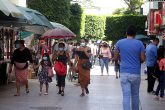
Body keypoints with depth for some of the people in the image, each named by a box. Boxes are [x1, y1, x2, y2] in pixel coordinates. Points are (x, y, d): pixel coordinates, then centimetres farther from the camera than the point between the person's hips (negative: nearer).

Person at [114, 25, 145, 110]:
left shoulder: (119, 43, 0)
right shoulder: (139, 43, -3)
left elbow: (115, 58, 5)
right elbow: (142, 59, -2)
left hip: (124, 73, 0)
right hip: (136, 73, 0)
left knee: (126, 95, -2)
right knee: (135, 95, 14)